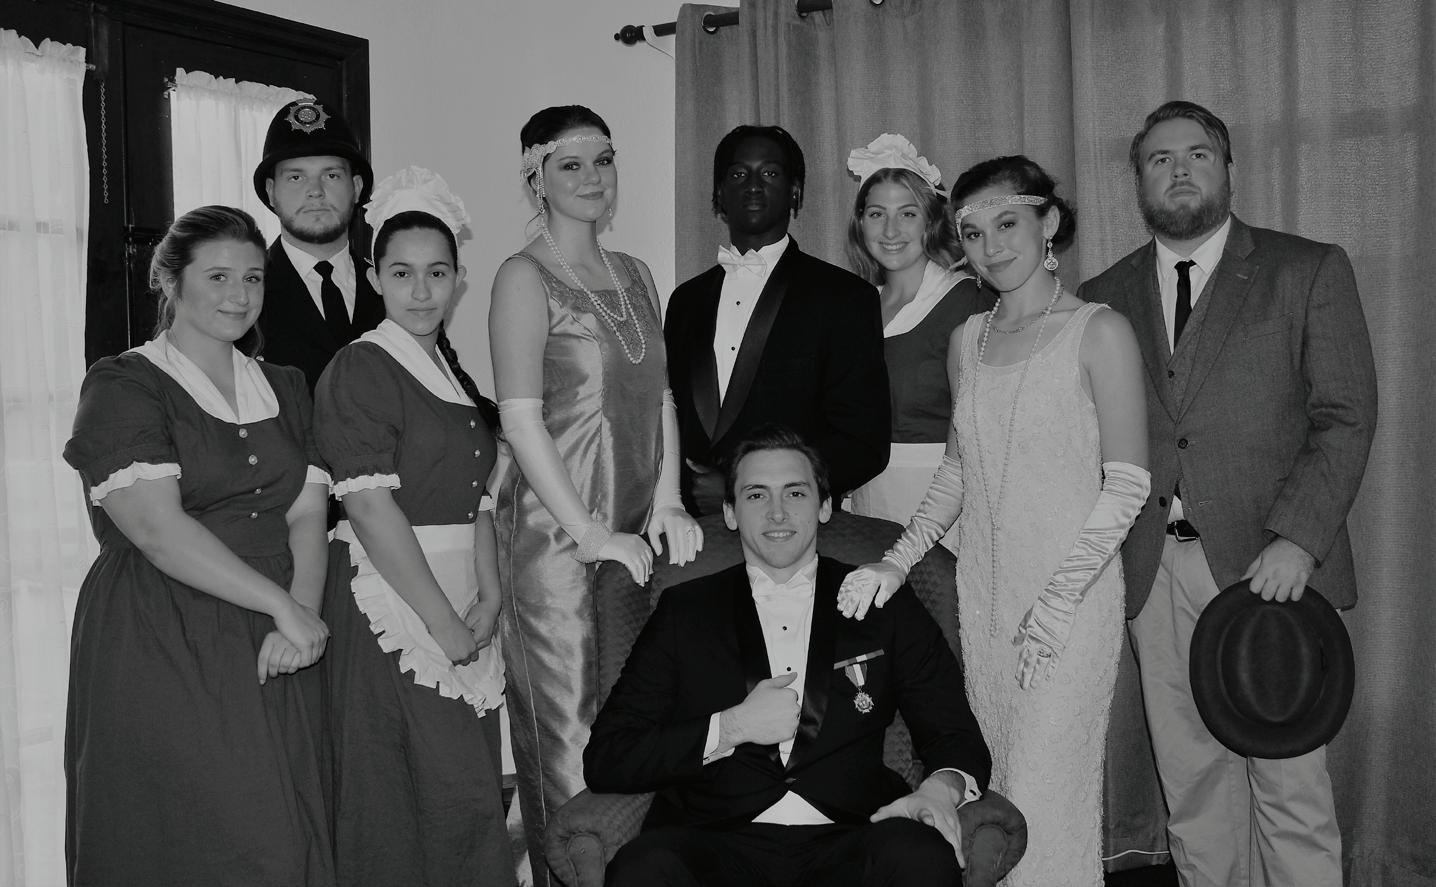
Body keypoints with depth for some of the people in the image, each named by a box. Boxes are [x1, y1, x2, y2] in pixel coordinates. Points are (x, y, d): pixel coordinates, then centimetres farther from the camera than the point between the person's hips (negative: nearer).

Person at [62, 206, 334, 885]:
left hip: (268, 654, 5)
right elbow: (158, 529, -15)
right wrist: (285, 606, -17)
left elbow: (308, 513, 5)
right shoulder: (123, 386, -2)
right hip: (158, 654, -5)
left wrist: (298, 618, -12)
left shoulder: (284, 389, 16)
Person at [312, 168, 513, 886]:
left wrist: (488, 597, -2)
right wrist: (442, 622, -14)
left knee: (473, 792, 9)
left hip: (462, 605, 7)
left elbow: (475, 497, 12)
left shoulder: (453, 371, 15)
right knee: (405, 796, -3)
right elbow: (370, 508, -16)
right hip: (390, 602, -7)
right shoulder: (360, 369, -8)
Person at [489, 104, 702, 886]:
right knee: (569, 726, 1)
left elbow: (660, 397, 13)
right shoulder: (525, 277, -6)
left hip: (635, 535, 6)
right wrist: (592, 534, -14)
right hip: (556, 531, -6)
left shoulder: (635, 275, 13)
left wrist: (666, 503, 0)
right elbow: (521, 419, -12)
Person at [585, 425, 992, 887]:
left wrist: (939, 790, -13)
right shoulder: (685, 609, 12)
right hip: (720, 845, 0)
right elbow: (604, 760, 6)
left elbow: (957, 737, 10)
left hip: (844, 845, 1)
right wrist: (732, 728, -5)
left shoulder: (884, 605, 13)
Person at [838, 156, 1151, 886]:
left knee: (1047, 803, -5)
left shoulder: (1099, 333, -6)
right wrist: (897, 562, 2)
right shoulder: (968, 341, 10)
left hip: (1070, 599, -5)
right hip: (982, 593, 5)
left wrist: (1056, 602, -15)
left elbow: (1127, 485, -9)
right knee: (994, 792, 11)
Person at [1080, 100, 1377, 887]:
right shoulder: (1105, 296, 12)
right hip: (1153, 569, 3)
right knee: (1190, 780, 9)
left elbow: (1346, 417, -2)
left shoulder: (1308, 271, 4)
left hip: (1266, 564, -2)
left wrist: (1297, 538, -14)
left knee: (1289, 781, 2)